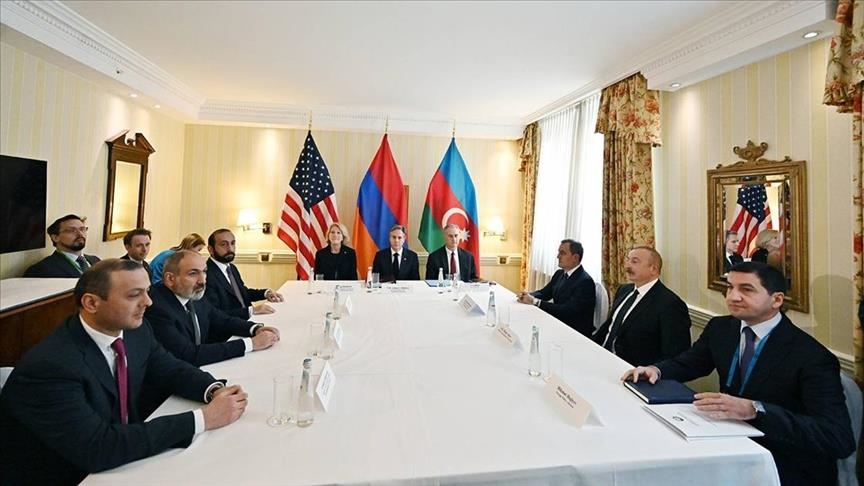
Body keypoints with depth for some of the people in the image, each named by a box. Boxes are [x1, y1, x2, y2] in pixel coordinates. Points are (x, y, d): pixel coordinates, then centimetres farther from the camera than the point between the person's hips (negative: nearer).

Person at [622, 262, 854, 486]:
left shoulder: (812, 357, -18)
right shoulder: (720, 328, -1)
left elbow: (840, 439, -26)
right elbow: (685, 364, 11)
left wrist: (754, 410, -39)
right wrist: (656, 369, -12)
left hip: (785, 466, -5)